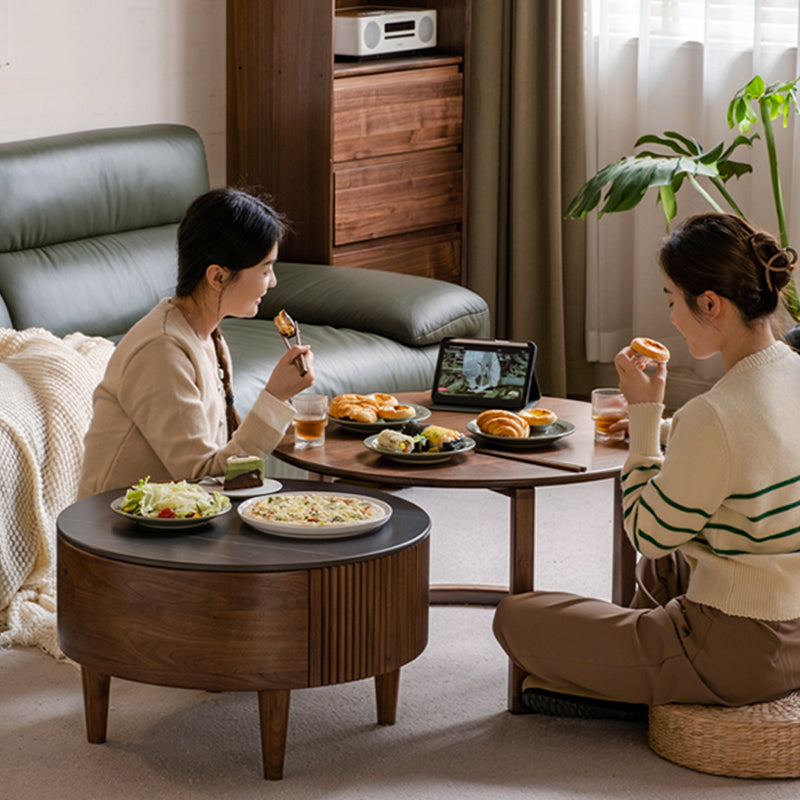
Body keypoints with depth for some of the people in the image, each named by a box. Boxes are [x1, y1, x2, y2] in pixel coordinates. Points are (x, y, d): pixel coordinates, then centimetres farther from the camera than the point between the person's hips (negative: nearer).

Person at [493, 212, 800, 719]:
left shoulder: (715, 417, -29)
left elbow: (649, 534, -13)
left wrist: (645, 412, -8)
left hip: (735, 654, -9)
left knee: (516, 619, 3)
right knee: (664, 566, 40)